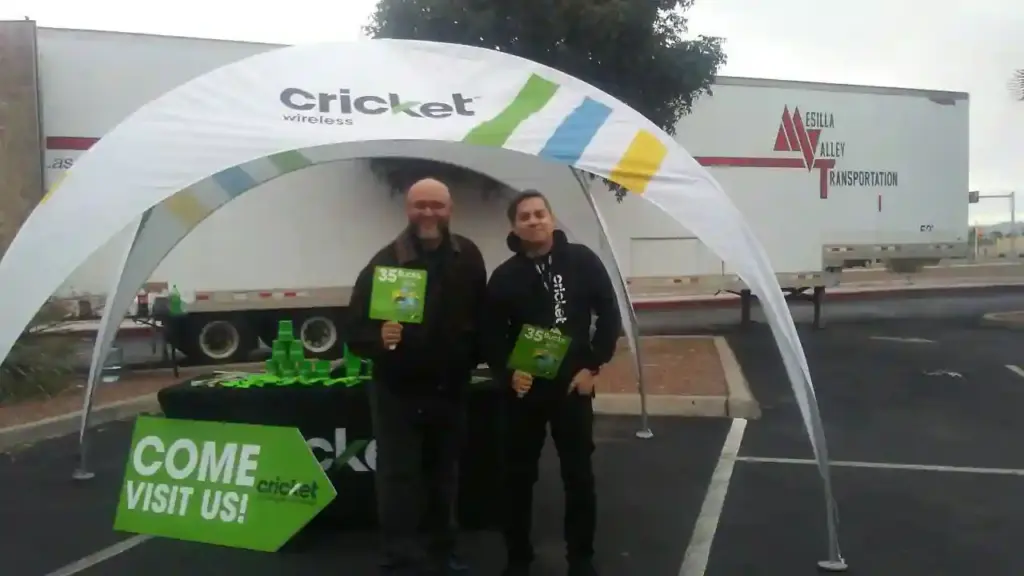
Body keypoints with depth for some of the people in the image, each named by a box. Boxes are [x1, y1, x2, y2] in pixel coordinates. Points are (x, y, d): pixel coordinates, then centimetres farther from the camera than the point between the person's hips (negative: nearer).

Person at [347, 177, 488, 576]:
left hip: (451, 390, 5)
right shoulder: (385, 262, -15)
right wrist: (379, 339, -36)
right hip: (398, 393, -4)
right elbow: (356, 329, -16)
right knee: (399, 481, -3)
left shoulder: (468, 257, -1)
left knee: (443, 478, 18)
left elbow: (481, 318, 12)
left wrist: (473, 359, 10)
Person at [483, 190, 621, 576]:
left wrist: (593, 366, -5)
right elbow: (491, 336, 0)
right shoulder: (504, 277, -2)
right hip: (524, 389, 1)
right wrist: (507, 374, -16)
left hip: (573, 385, 0)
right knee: (518, 476, 8)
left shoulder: (582, 261, -2)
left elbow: (609, 315, 1)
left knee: (579, 475, 8)